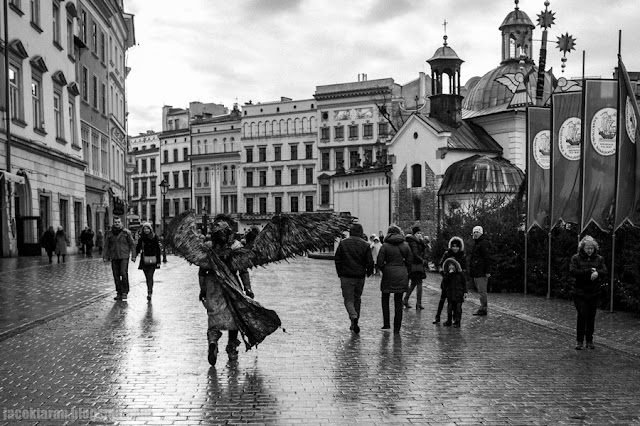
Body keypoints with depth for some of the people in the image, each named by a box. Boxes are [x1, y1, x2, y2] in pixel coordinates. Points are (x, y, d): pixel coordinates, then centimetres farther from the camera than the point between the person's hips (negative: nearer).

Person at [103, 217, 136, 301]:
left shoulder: (126, 232, 0)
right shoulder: (109, 234, 8)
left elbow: (132, 244, 2)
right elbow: (106, 246, 12)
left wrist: (133, 256, -3)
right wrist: (105, 256, 4)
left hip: (124, 257, -3)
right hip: (114, 258, 3)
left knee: (124, 273, -15)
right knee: (116, 276, 5)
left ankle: (125, 292, -6)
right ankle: (119, 293, 13)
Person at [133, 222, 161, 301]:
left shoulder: (154, 237, -1)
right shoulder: (141, 238, 6)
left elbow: (158, 250, 1)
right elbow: (138, 248, 8)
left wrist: (158, 261, -2)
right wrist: (134, 256, -10)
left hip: (152, 260, -3)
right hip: (144, 260, 3)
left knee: (150, 276, -11)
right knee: (147, 277, 8)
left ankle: (149, 293, -15)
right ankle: (150, 291, 21)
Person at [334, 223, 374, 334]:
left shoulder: (343, 243, -2)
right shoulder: (365, 245, -2)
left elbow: (337, 259, 0)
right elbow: (370, 262, -3)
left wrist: (340, 273, 10)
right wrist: (369, 272, 15)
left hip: (346, 276, -2)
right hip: (360, 276, 2)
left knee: (348, 299, 2)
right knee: (357, 299, 15)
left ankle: (354, 316, -26)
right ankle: (354, 324, 21)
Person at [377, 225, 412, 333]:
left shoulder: (385, 246, -6)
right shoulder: (405, 245, 3)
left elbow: (380, 261, -9)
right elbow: (409, 261, 4)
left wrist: (384, 270, 7)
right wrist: (405, 272, 14)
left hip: (389, 274, -2)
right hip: (402, 276, 3)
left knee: (385, 299, 15)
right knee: (398, 301, 7)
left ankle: (386, 323, 9)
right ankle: (397, 328, 8)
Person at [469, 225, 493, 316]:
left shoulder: (484, 243, -11)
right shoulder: (475, 244, 20)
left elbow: (487, 258, -17)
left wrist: (487, 272, -22)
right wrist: (472, 273, 24)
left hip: (482, 273, -10)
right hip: (476, 273, 10)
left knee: (482, 291, -7)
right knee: (480, 291, 13)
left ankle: (483, 309, -3)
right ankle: (482, 308, 18)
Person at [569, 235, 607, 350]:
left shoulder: (599, 259, 9)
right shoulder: (576, 258, 1)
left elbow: (604, 272, -2)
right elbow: (572, 271, -12)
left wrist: (597, 273, -24)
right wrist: (589, 271, -17)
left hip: (594, 293, 3)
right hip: (580, 293, -3)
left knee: (591, 318, 6)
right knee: (582, 316, -9)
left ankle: (589, 341, 17)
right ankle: (579, 341, 1)